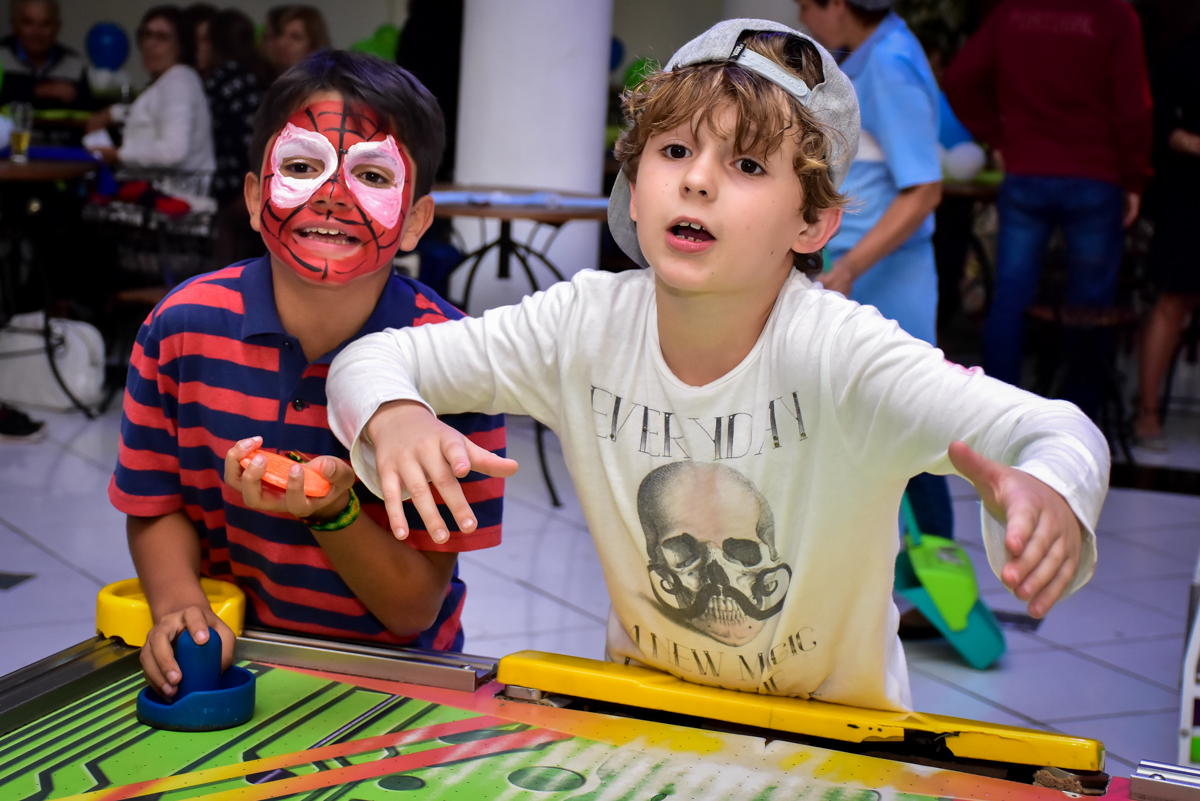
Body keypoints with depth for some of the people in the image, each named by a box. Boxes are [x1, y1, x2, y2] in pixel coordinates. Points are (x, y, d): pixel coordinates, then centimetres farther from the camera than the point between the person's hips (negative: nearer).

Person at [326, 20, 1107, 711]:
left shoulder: (835, 349, -25)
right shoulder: (588, 323, -13)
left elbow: (1065, 435, -34)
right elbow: (371, 359, -6)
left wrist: (1049, 494, -57)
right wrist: (393, 418, -29)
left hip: (835, 718, -1)